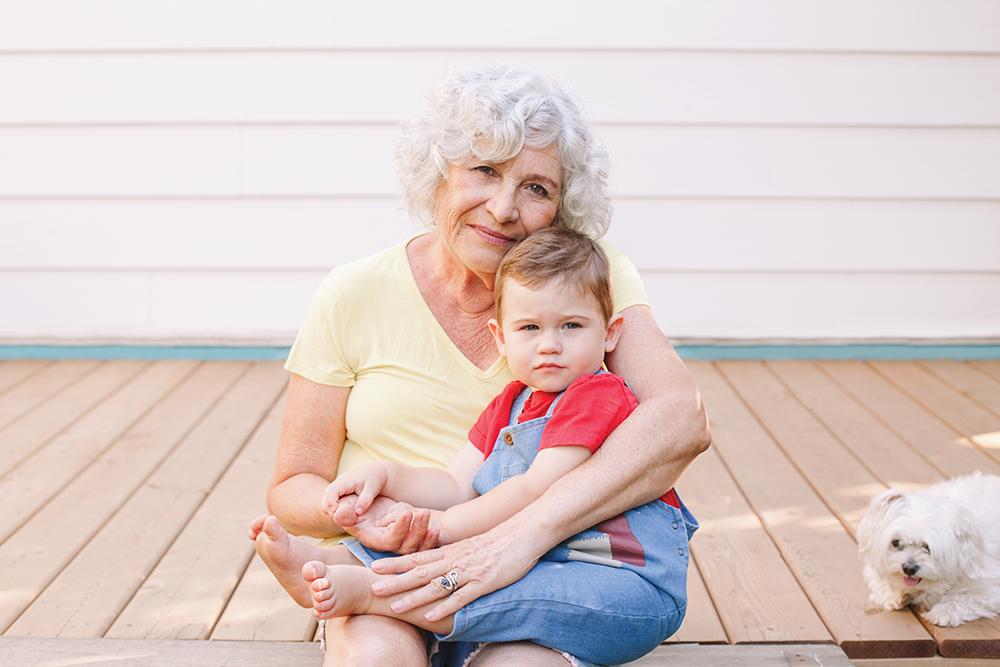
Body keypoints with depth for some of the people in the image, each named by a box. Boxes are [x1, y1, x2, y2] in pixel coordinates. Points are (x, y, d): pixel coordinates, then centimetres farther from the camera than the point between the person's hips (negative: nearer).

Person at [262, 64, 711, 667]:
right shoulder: (354, 298, 0)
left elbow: (683, 420, -19)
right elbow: (294, 485, 6)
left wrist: (524, 534, -32)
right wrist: (355, 511, -20)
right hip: (387, 571, 1)